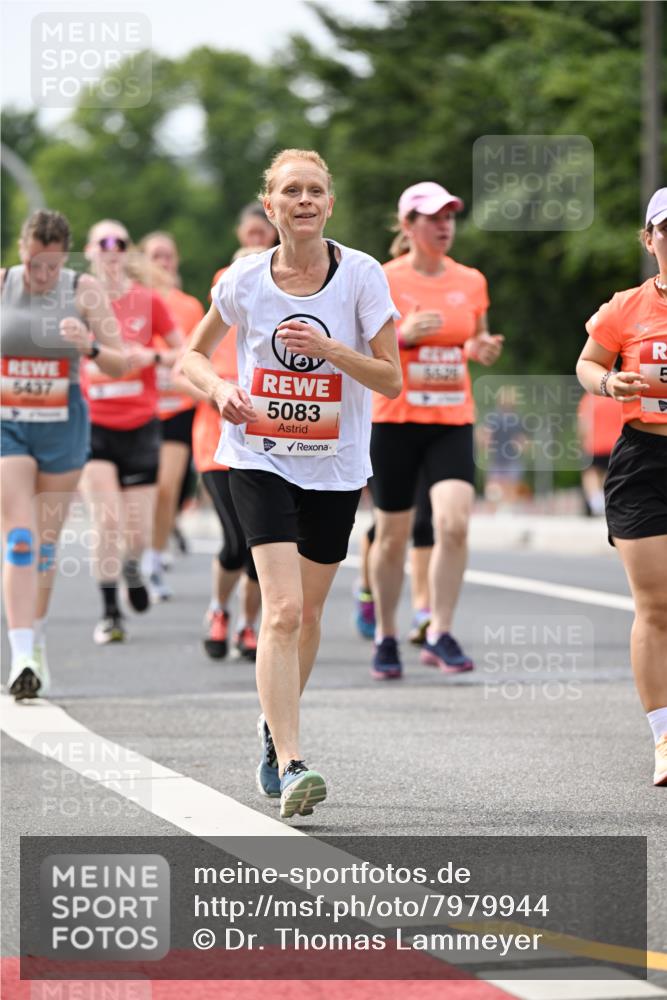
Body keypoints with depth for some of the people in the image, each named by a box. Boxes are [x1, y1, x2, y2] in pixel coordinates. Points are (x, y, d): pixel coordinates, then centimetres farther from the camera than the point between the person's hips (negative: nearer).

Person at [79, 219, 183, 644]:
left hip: (140, 425, 1)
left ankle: (132, 565, 39)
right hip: (94, 426, -1)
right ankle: (110, 613, -4)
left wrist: (152, 356, -13)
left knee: (138, 535, 2)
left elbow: (185, 352, 4)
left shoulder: (148, 301, 0)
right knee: (108, 521, -17)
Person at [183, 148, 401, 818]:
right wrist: (220, 390, -11)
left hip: (337, 465, 2)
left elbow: (391, 379, -6)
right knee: (282, 608, -17)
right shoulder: (245, 279, -4)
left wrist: (327, 348, -21)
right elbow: (193, 354, 11)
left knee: (307, 612, 13)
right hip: (260, 457, -2)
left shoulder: (362, 275, -6)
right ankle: (291, 765, -21)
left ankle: (275, 726, 39)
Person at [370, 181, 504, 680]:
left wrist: (483, 350, -2)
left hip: (453, 420, 2)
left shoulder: (471, 282, 7)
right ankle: (386, 638, 22)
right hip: (395, 420, -2)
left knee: (454, 522, -16)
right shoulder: (382, 280, -4)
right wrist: (401, 335, -20)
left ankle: (440, 634, -7)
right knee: (393, 534, 4)